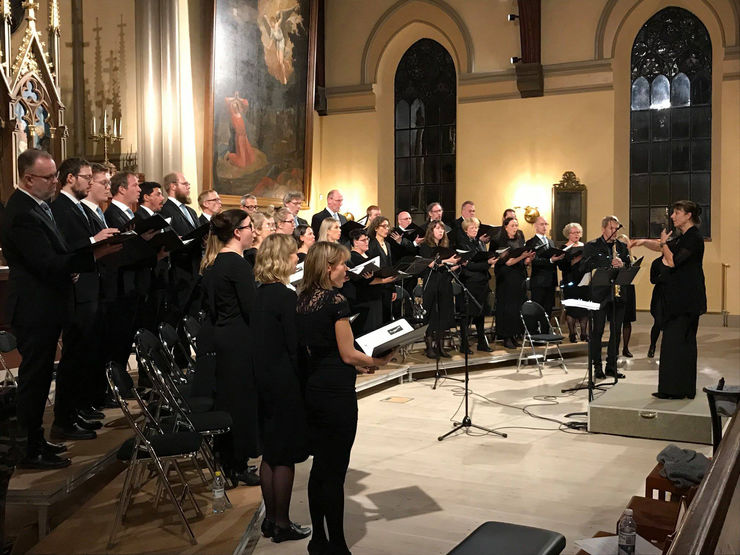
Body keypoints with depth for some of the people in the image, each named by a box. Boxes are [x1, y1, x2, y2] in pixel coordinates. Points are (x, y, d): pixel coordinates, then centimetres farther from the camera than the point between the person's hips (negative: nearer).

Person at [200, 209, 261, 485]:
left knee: (225, 398, 14)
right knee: (242, 398, 0)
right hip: (239, 341, -9)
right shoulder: (239, 264, -16)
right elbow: (251, 308, -18)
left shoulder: (212, 263, 11)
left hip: (219, 336, 9)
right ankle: (237, 467, 9)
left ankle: (227, 461, 24)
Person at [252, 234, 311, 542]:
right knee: (285, 456, 3)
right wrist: (306, 383, -10)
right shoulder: (286, 296, -17)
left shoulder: (260, 294, 7)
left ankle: (270, 519, 25)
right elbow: (296, 346, -17)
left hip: (264, 378, 8)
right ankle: (282, 524, 13)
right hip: (285, 382, -8)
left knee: (270, 453, 15)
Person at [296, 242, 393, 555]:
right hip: (337, 394, -8)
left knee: (320, 467, 15)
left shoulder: (303, 300, 7)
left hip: (312, 390, 8)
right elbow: (348, 354, -14)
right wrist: (379, 361, 3)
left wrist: (355, 366, 17)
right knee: (335, 472, 0)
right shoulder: (335, 301, -15)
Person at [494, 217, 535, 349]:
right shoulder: (500, 242, -5)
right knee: (507, 307, -5)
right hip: (506, 280, -6)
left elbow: (525, 262, 13)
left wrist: (529, 259, -9)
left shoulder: (520, 241, 13)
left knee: (519, 307, 3)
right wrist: (521, 257, -24)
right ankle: (506, 337, -1)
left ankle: (514, 335, 10)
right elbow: (506, 262, -13)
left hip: (520, 279, 6)